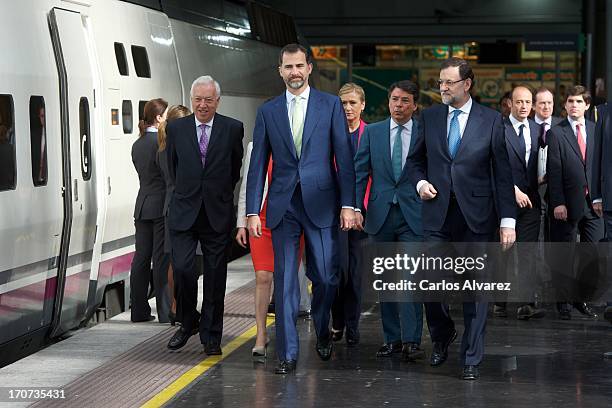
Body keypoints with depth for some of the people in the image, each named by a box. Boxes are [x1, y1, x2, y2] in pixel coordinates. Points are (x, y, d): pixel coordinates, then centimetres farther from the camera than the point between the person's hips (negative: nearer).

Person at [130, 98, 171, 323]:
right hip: (162, 205, -8)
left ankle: (139, 310, 12)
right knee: (162, 259, -4)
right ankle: (165, 311, 0)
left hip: (142, 207, 8)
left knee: (141, 258, 9)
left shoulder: (137, 144, 12)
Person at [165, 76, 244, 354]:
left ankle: (211, 336, 14)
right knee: (182, 268, -10)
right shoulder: (176, 128, 3)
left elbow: (235, 169, 11)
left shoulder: (233, 129, 0)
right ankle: (188, 323, 13)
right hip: (184, 213, 0)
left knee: (215, 276, 4)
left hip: (217, 214, 0)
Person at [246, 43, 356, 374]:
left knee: (325, 276, 2)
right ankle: (287, 353, 7)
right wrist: (252, 211, 1)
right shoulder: (268, 111, 8)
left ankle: (322, 332, 30)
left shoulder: (330, 105, 3)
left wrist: (348, 204, -6)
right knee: (284, 281, 1)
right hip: (283, 206, 1)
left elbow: (343, 157, 1)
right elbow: (258, 164, 7)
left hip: (321, 204, -1)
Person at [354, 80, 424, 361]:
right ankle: (392, 338, 15)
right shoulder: (372, 132, 8)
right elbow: (360, 172, 7)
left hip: (413, 215, -3)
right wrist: (355, 207, -2)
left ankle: (411, 341, -11)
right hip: (380, 214, 3)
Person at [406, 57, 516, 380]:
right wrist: (420, 182, -3)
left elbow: (502, 173, 1)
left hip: (476, 216, -2)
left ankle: (472, 359, 12)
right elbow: (415, 160, 19)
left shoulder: (490, 120, 1)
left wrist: (508, 220, -4)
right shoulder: (429, 117, 8)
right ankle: (442, 335, 25)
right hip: (437, 213, 2)